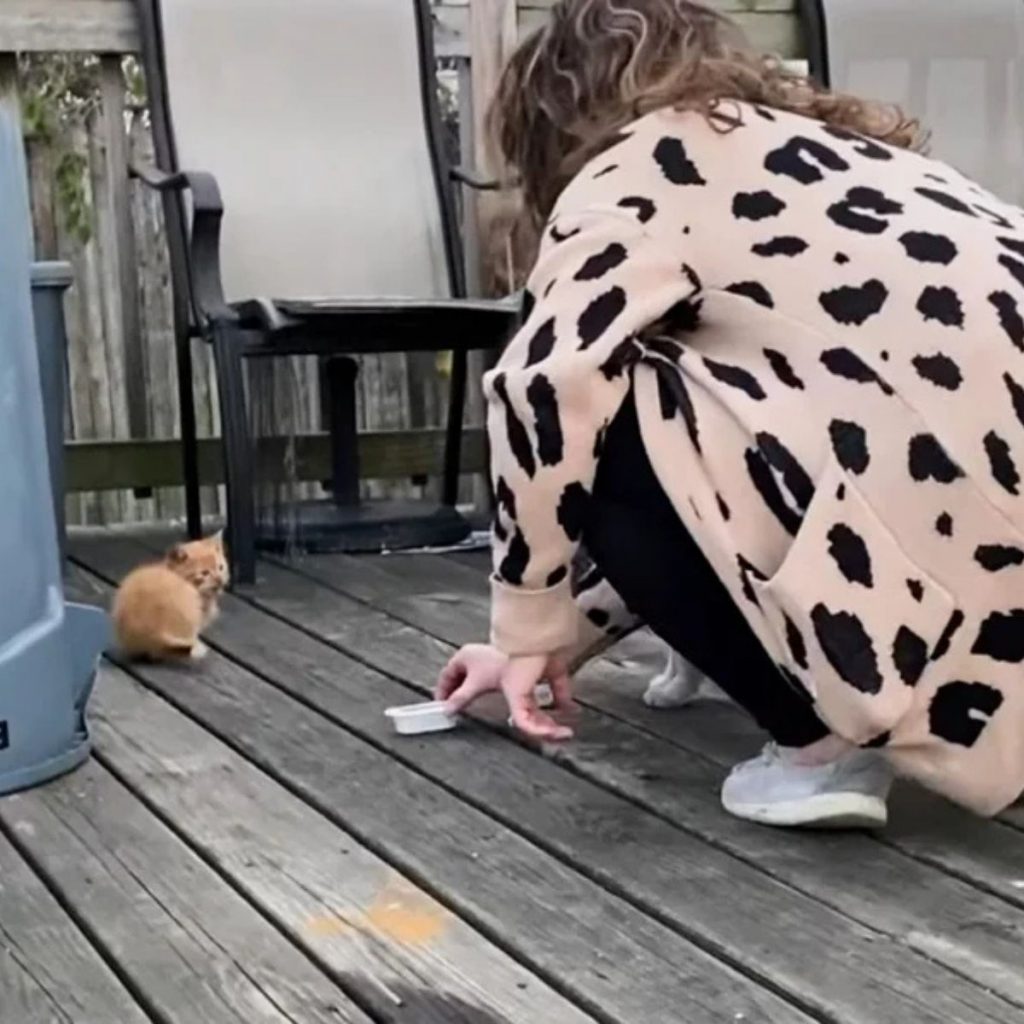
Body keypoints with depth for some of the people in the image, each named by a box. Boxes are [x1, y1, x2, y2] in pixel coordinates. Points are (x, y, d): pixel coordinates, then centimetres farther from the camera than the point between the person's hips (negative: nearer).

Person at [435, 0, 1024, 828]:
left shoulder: (641, 165, 5)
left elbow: (545, 387, -11)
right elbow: (701, 485, 29)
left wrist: (531, 631, 3)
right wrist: (563, 638, 33)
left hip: (956, 526, -9)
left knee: (608, 435, 2)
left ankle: (823, 746, 3)